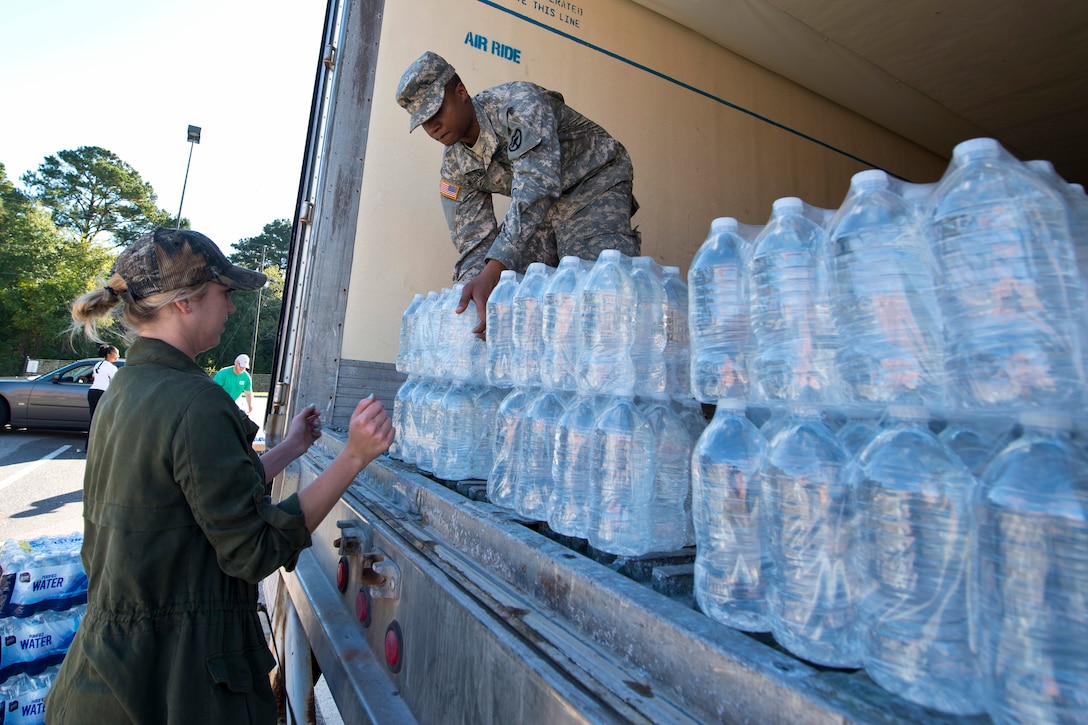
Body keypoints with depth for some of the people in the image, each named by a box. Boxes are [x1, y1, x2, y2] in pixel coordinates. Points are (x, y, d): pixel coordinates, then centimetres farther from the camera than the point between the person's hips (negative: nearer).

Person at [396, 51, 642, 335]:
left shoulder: (518, 103, -25)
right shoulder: (454, 164, -4)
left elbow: (537, 185, -40)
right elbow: (473, 239, -5)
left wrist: (491, 271, -48)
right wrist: (475, 285, -27)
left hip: (596, 180, -6)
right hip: (542, 207, 7)